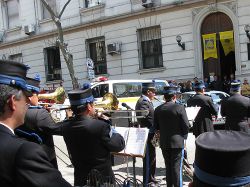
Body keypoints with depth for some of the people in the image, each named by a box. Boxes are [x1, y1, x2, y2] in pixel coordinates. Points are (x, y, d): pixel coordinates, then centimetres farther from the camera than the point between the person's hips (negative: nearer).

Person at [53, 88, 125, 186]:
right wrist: (107, 126, -4)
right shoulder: (100, 126, -26)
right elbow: (119, 145, -15)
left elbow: (55, 127, 14)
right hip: (102, 179, -5)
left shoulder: (66, 126, -9)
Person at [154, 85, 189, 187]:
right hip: (177, 142, -4)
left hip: (164, 142, 4)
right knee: (177, 167, 3)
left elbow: (156, 126, 4)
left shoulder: (158, 109, -1)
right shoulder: (179, 108, -13)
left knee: (168, 166, 16)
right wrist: (184, 136, 6)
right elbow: (186, 125, -11)